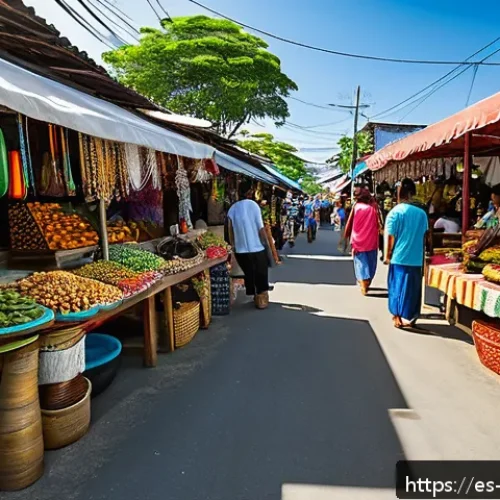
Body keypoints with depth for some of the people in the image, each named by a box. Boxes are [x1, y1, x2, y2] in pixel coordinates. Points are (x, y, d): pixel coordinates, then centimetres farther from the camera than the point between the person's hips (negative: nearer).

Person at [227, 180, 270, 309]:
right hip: (257, 248, -3)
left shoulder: (233, 208, 1)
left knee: (249, 275, 17)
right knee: (261, 274, 12)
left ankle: (255, 297, 26)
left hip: (240, 250, 4)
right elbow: (261, 228, -11)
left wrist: (233, 246, 16)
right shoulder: (253, 205, -9)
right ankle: (262, 299, 17)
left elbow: (231, 231, 4)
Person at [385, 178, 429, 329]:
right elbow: (424, 236, 9)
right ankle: (409, 317, 18)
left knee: (397, 287, 8)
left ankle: (398, 317, 14)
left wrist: (387, 255, 1)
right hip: (416, 258, 3)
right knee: (412, 288, 11)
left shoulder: (395, 212, -9)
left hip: (399, 257, -3)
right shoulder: (421, 213, 1)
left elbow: (389, 237, -9)